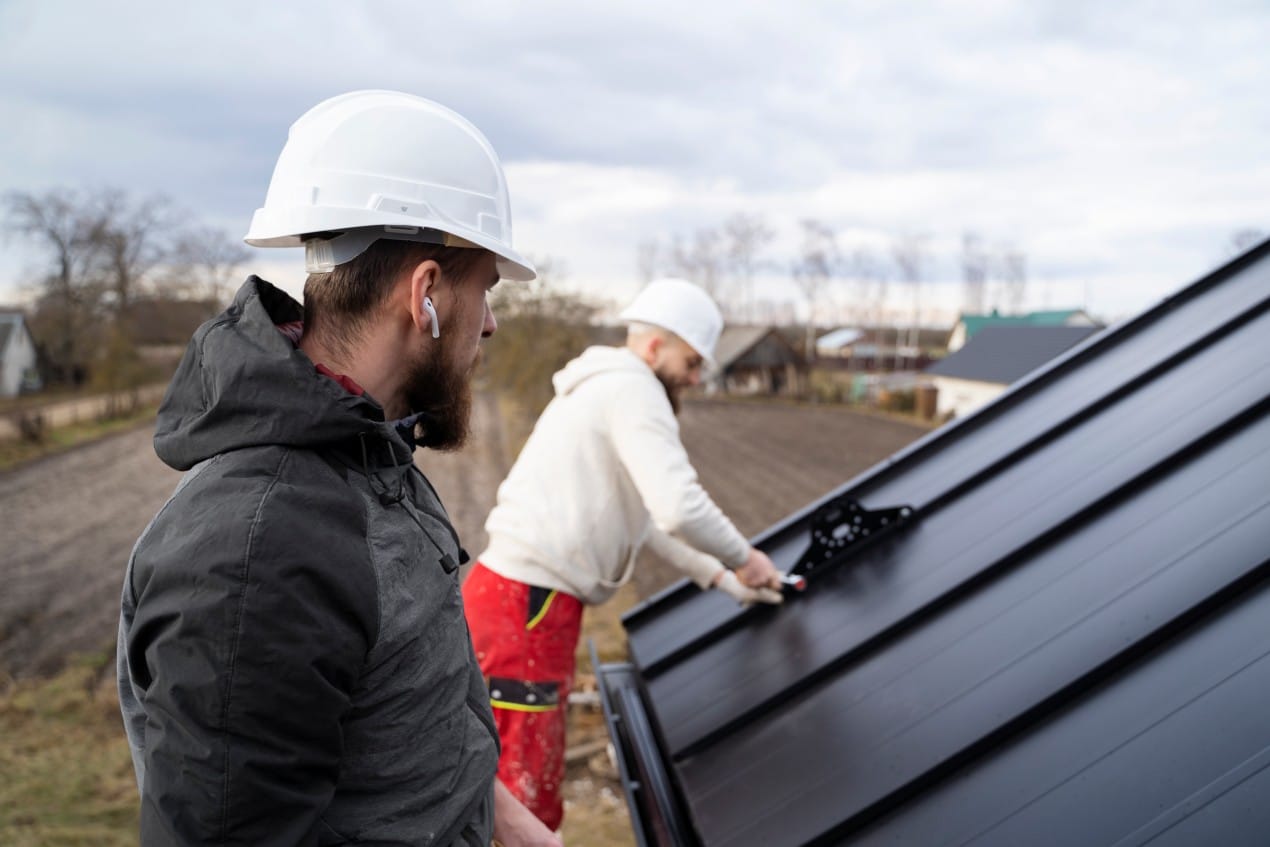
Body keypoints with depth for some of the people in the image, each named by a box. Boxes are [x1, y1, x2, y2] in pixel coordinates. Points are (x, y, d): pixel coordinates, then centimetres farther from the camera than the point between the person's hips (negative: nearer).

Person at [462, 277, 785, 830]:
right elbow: (680, 508, -23)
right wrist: (743, 558, -4)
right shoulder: (631, 388, -10)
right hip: (525, 608, -10)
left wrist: (722, 580, 26)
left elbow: (649, 519, 28)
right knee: (520, 809, -2)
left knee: (532, 798, 19)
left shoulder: (602, 389, 21)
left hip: (514, 597, 10)